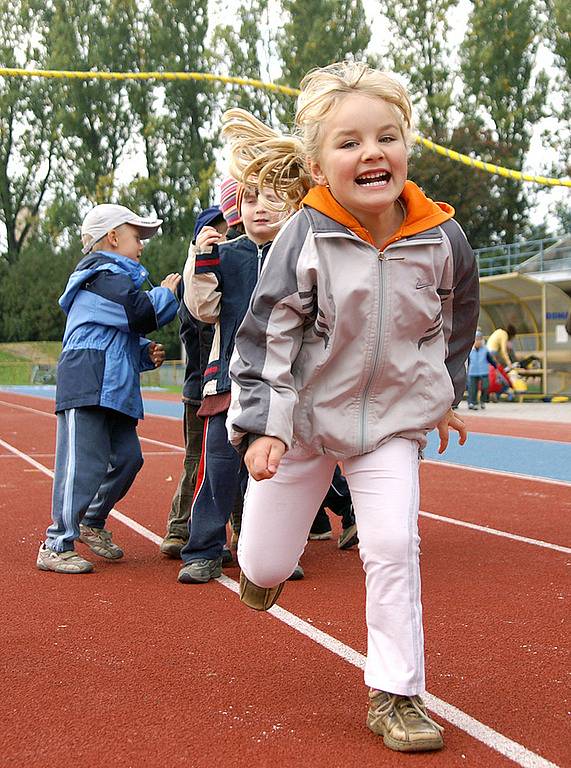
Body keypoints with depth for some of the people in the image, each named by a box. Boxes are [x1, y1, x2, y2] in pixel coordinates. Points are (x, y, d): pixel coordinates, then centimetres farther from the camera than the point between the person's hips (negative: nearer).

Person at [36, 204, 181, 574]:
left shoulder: (113, 276, 28)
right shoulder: (104, 274, -7)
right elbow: (142, 315, -18)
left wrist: (146, 353, 12)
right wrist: (168, 292, 0)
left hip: (114, 388, 11)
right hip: (88, 386, -11)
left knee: (127, 457, 10)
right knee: (84, 464, -11)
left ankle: (92, 522, 27)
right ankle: (56, 546, -4)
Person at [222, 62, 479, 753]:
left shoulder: (442, 238, -11)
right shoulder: (304, 238, -19)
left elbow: (457, 320, 9)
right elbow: (266, 333, -14)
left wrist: (443, 395, 18)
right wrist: (262, 425, -20)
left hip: (392, 419, 1)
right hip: (304, 416, -1)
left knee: (393, 548, -9)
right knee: (267, 566, 8)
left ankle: (395, 694, 10)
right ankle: (259, 556, 48)